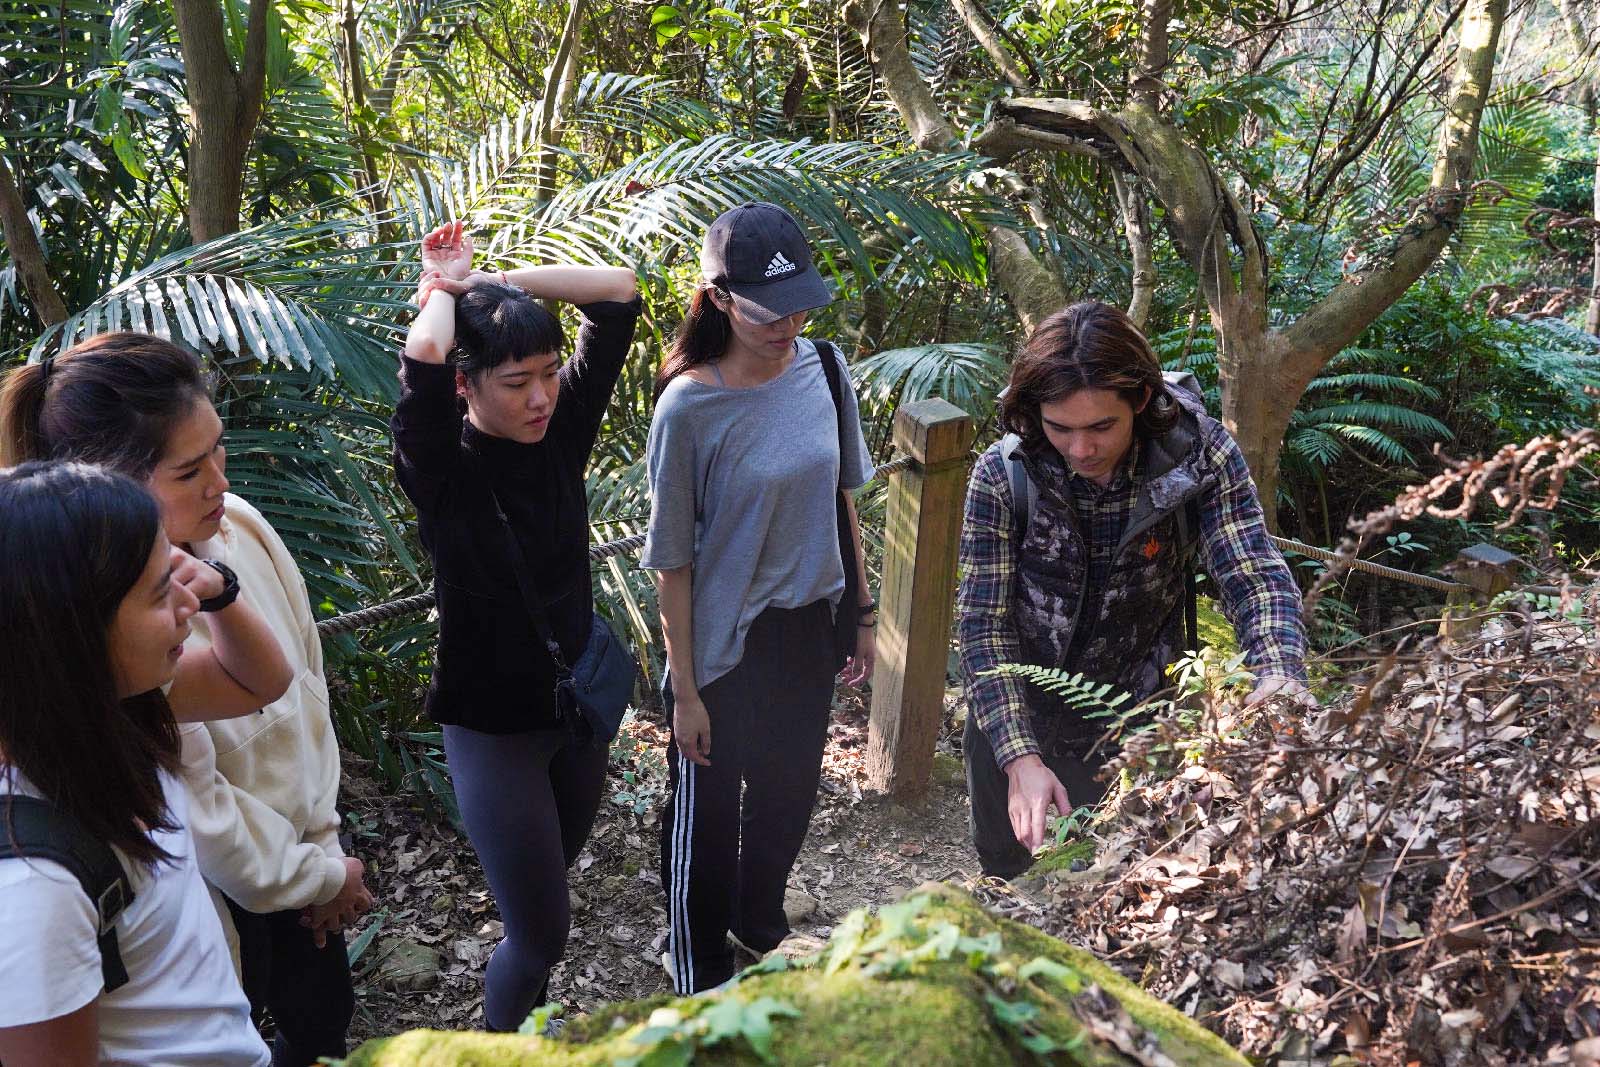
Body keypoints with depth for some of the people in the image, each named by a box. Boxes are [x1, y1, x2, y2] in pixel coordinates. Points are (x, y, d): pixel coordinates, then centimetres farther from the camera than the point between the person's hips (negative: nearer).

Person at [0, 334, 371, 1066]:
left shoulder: (238, 525, -13)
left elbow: (307, 688, -3)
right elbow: (194, 807, -23)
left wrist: (324, 843, -1)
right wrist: (320, 875, -10)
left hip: (297, 846, 6)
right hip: (216, 892, -6)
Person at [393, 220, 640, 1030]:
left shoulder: (561, 430, -7)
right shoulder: (442, 468, -20)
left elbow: (619, 293, -10)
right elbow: (423, 355, -40)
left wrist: (485, 279, -14)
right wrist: (445, 286, -17)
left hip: (580, 704, 5)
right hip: (493, 727, -5)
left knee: (544, 901, 22)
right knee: (541, 931, 1)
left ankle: (525, 1023, 46)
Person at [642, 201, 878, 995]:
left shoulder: (822, 366, -7)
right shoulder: (689, 408, -23)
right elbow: (673, 561, -16)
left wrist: (862, 612, 10)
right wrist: (685, 691, -12)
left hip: (808, 627, 5)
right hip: (725, 647, -5)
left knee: (788, 789, 25)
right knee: (706, 810, 14)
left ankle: (762, 923, 53)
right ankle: (700, 974, 39)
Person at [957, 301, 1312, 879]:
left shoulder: (1201, 456, -19)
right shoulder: (1003, 473, -21)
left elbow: (1256, 576, -20)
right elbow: (982, 620, -20)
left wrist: (1280, 676, -42)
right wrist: (1022, 758, -30)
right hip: (1014, 717, 0)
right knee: (1007, 872, 19)